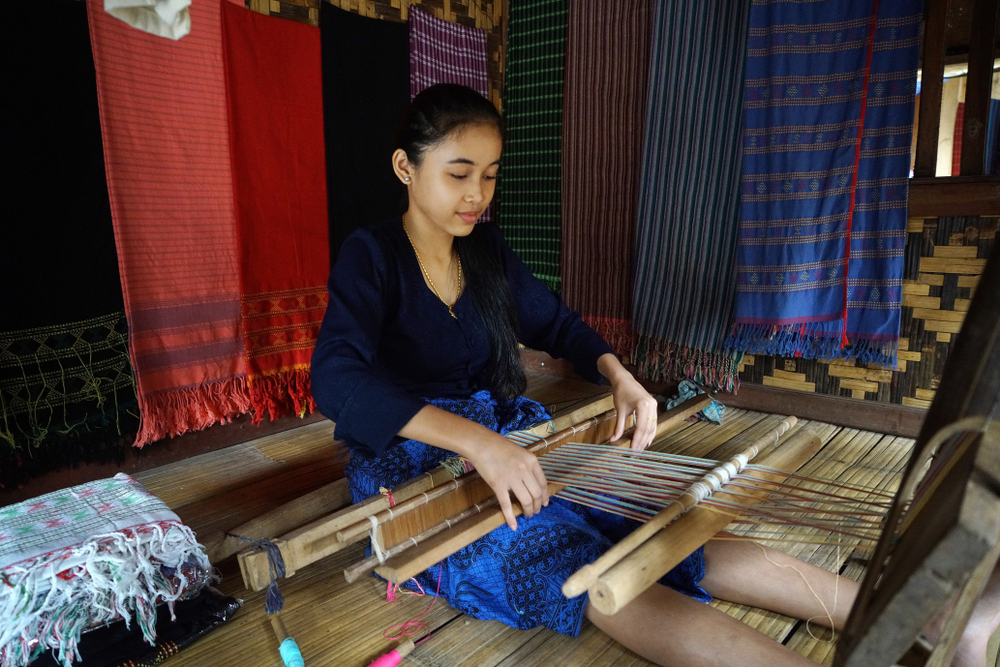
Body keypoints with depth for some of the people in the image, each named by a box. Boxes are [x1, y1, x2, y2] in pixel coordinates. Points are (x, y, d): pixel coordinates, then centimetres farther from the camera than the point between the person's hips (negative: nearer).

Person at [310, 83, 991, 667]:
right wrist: (476, 439, -38)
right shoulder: (370, 256, -10)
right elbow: (336, 379, -27)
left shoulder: (485, 246, 8)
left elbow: (554, 322, 19)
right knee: (584, 565, -30)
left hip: (506, 445, 6)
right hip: (413, 465, -5)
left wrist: (617, 374, -2)